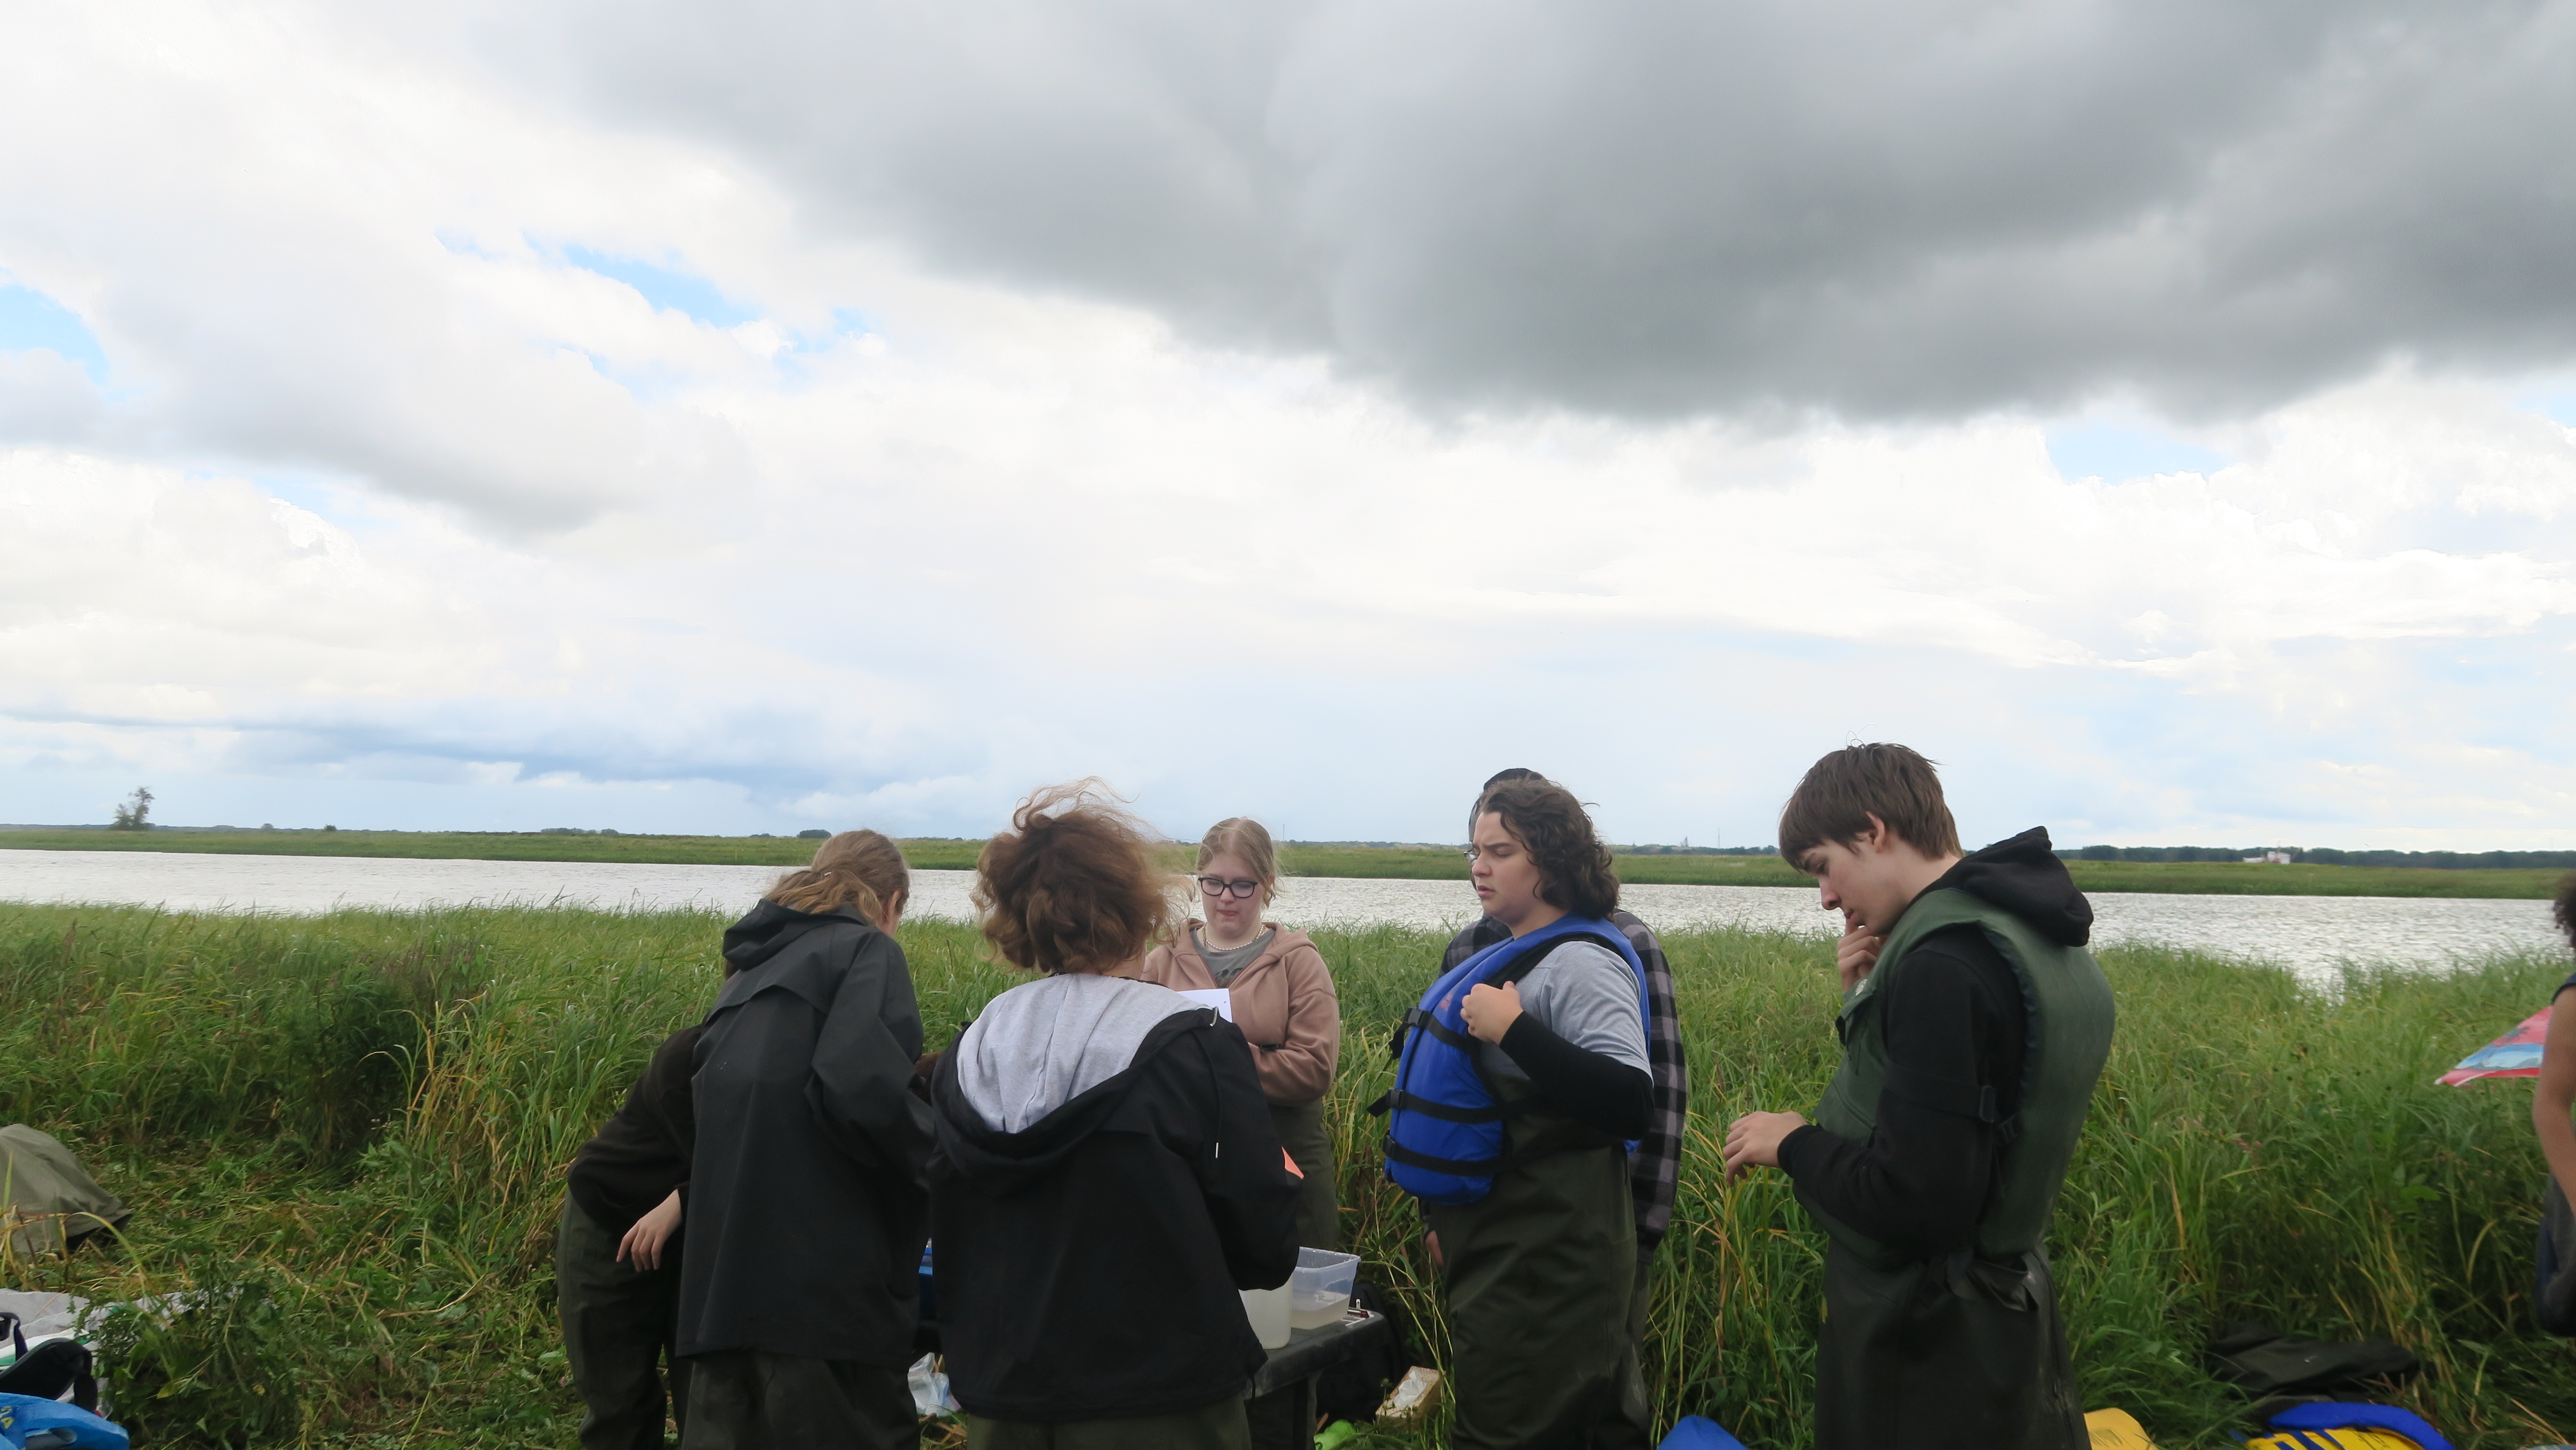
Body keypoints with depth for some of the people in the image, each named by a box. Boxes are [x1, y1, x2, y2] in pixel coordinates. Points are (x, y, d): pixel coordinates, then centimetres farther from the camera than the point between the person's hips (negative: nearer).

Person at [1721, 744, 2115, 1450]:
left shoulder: (1944, 962, -26)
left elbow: (1919, 1208, -29)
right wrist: (1873, 998, 0)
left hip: (1926, 1345, -9)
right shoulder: (2040, 940, 5)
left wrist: (1794, 1143, -13)